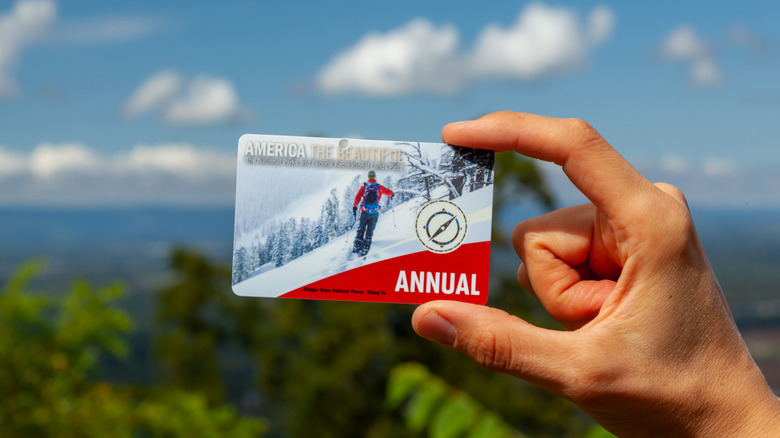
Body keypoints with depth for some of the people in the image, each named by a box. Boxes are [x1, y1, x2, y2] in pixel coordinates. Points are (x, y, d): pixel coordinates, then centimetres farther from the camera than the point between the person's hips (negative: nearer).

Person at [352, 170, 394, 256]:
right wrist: (391, 195, 31)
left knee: (360, 230, 13)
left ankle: (356, 247, 6)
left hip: (364, 212, 0)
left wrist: (354, 208, 0)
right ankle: (364, 250, 0)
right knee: (369, 232, 6)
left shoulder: (364, 186, 4)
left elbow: (357, 197, -3)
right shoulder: (379, 187, 4)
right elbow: (390, 193, 8)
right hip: (375, 213, 0)